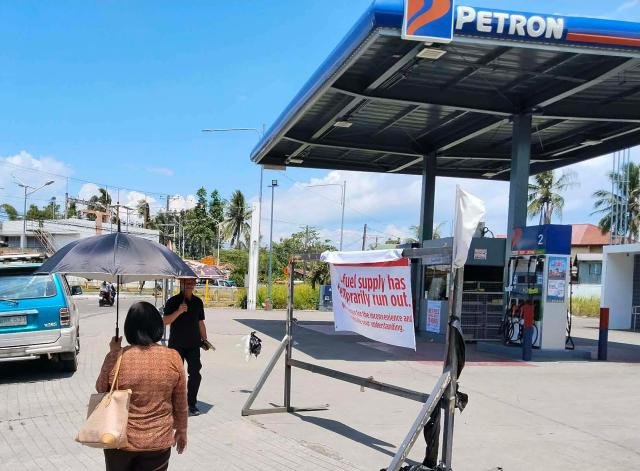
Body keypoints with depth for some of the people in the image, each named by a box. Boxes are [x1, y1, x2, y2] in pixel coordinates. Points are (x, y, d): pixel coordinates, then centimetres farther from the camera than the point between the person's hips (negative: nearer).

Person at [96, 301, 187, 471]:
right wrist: (181, 430, 14)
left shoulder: (116, 358, -14)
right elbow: (180, 403, -1)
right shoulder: (173, 358, -12)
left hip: (120, 441, 0)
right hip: (158, 442, 0)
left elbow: (101, 390, 4)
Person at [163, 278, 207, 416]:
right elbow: (166, 321, -11)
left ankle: (192, 403, 10)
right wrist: (178, 311, -24)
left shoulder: (198, 302, 11)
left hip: (193, 344, 3)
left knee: (195, 374, -2)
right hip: (176, 344, -3)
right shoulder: (173, 301, -3)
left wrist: (204, 339, 12)